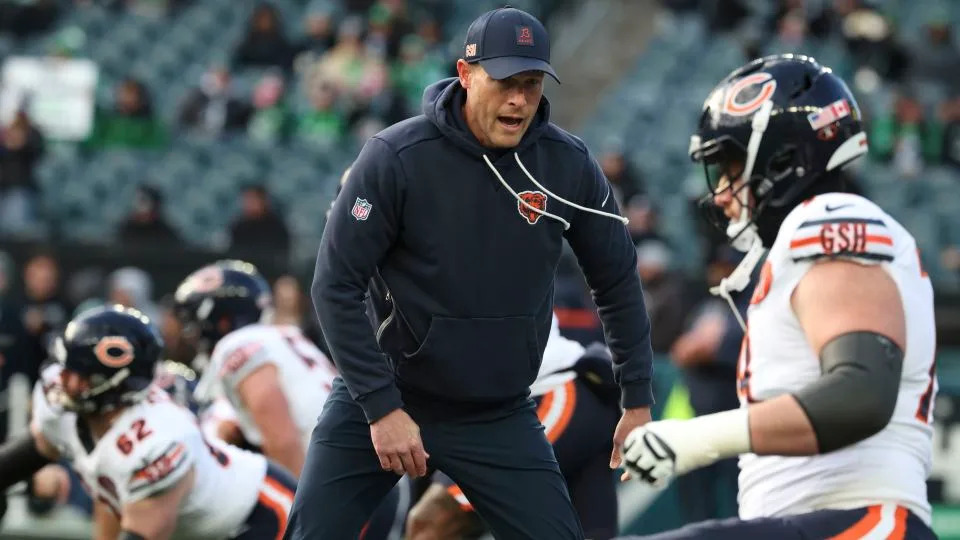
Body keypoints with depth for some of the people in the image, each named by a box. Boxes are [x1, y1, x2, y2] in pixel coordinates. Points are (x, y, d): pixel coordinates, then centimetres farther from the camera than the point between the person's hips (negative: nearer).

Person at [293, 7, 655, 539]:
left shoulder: (569, 166, -7)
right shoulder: (394, 158, -17)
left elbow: (617, 282, 6)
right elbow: (336, 286, -14)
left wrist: (637, 400, 7)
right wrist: (382, 407, -19)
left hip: (500, 416, 2)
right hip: (380, 395, -2)